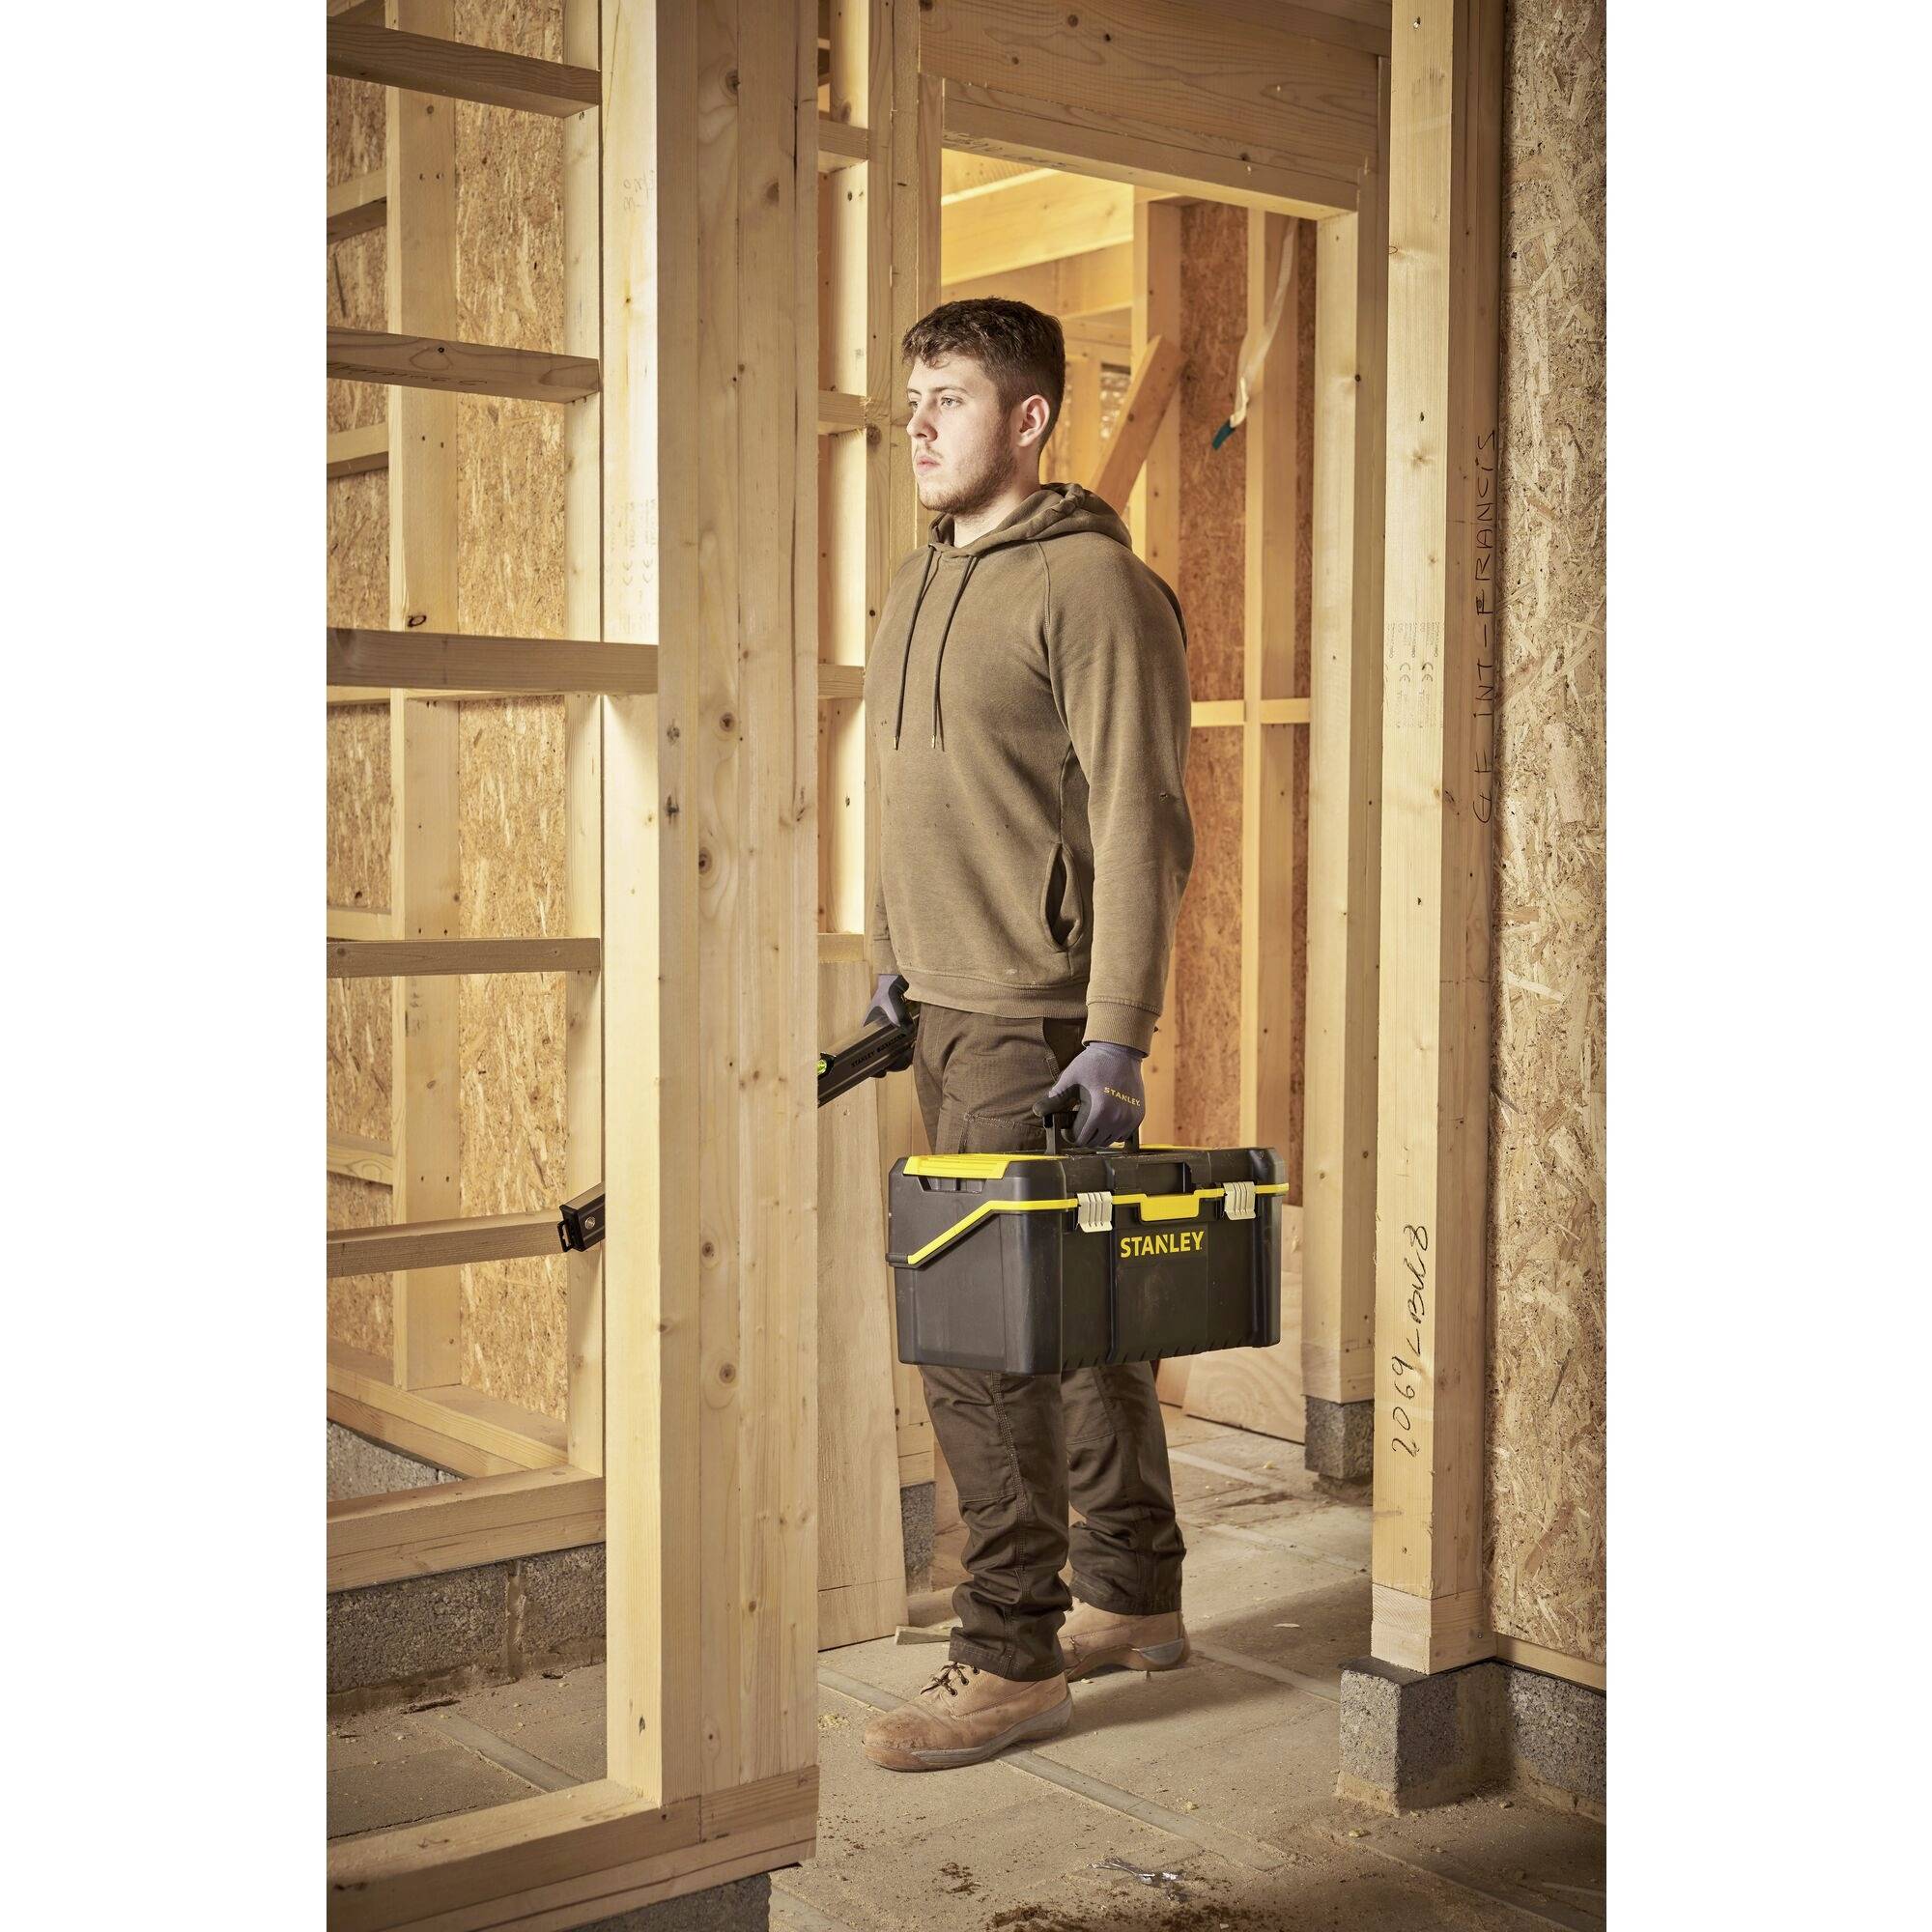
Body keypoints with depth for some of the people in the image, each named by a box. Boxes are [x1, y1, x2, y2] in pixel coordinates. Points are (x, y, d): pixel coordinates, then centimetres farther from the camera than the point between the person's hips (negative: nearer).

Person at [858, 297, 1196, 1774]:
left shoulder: (1094, 586, -12)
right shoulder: (921, 584, 16)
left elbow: (1141, 822, -17)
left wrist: (1115, 1038, -22)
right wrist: (892, 959, 20)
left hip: (1037, 1018, -9)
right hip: (951, 1005, 9)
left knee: (980, 1331, -7)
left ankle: (1012, 1660, 5)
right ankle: (1135, 1597, 29)